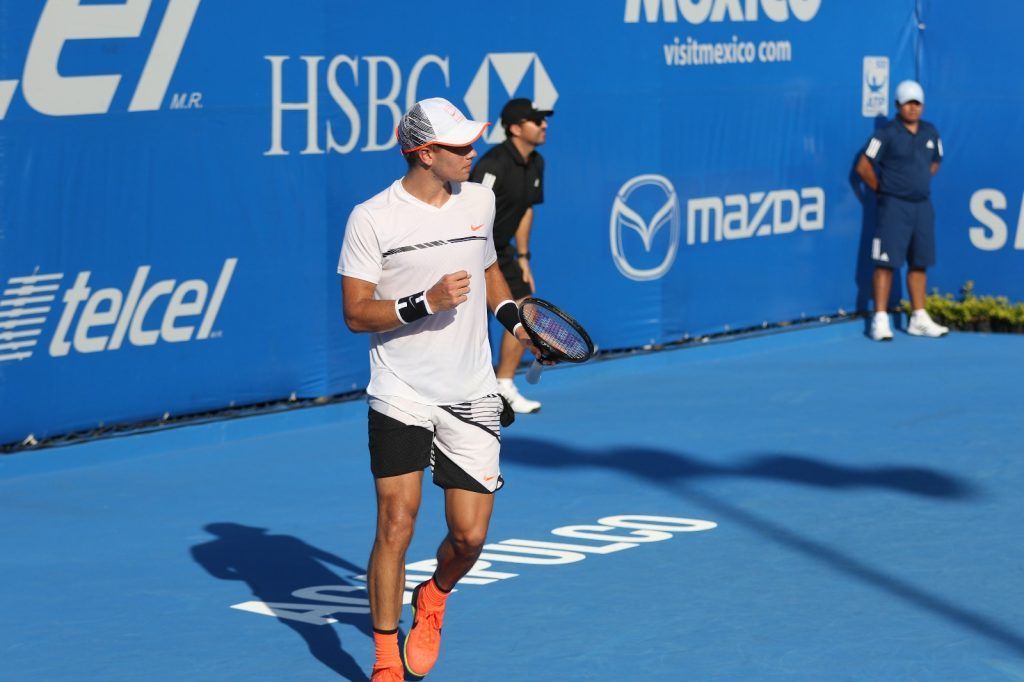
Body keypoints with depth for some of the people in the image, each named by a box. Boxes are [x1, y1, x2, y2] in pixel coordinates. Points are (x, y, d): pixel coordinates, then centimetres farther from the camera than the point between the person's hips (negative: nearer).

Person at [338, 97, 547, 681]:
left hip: (471, 399, 4)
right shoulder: (372, 219, -9)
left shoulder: (480, 200, 7)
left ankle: (432, 599, 33)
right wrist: (426, 303, -21)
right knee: (396, 526, -9)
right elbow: (356, 313, -9)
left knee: (469, 535, -1)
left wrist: (514, 318, 10)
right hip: (401, 397, -4)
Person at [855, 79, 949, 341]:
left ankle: (919, 319, 17)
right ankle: (880, 320, -7)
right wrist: (882, 189, 1)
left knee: (920, 263, 9)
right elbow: (863, 166, -8)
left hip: (922, 206, 6)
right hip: (894, 206, -6)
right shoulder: (887, 134, -8)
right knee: (886, 262, -8)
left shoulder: (930, 133, 10)